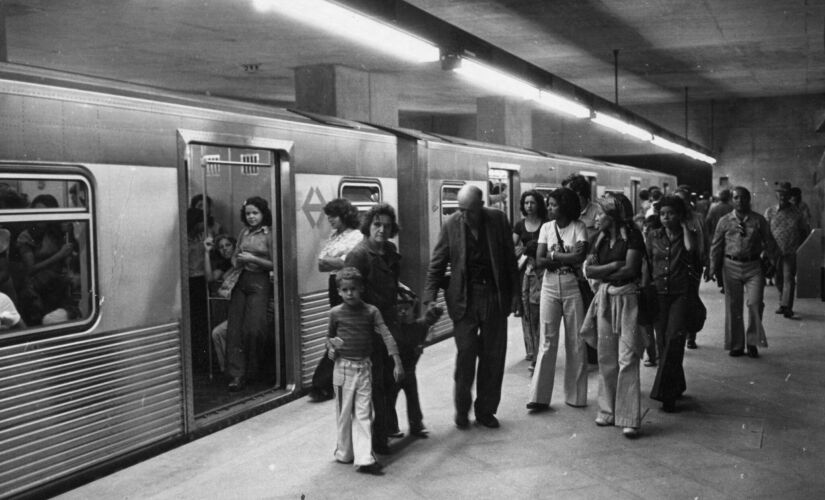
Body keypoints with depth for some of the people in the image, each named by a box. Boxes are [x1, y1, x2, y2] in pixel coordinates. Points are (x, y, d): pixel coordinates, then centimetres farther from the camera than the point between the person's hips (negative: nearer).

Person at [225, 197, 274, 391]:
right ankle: (236, 374, -3)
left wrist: (253, 259, -14)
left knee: (253, 329, -9)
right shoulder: (244, 232, 11)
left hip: (258, 282, -5)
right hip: (239, 281, 5)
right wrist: (237, 262, -2)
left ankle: (250, 372, 11)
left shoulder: (269, 234, -4)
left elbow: (274, 264, -5)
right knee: (234, 328, -4)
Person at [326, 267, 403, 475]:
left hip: (364, 367, 0)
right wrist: (331, 347, -11)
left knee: (363, 413, -1)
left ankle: (364, 458, -1)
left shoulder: (371, 311, -4)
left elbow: (386, 336, -10)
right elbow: (329, 336, 12)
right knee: (344, 413, 9)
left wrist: (397, 362, -18)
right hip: (343, 367, 0)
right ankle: (344, 453, 26)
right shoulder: (335, 313, -3)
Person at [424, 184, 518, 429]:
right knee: (466, 354, -5)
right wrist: (430, 297, -9)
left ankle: (486, 410, 20)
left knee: (494, 356, 6)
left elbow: (510, 259, 6)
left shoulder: (498, 220, -1)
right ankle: (461, 409, 13)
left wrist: (514, 293, 5)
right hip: (464, 298, -2)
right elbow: (437, 265, 0)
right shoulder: (451, 225, -4)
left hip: (495, 297, 2)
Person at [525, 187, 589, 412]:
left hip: (573, 288, -2)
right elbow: (539, 261, -3)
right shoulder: (546, 228, 5)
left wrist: (554, 255, -9)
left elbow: (580, 257, -17)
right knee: (547, 342, 0)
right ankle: (539, 396, 2)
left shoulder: (579, 227, -4)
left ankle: (575, 395, 17)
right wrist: (567, 256, -11)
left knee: (576, 342, 5)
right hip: (550, 288, 2)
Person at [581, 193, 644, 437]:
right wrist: (614, 266, -9)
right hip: (605, 298, 6)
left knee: (627, 358, -8)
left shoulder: (632, 235, -4)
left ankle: (629, 418, -8)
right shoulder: (602, 238, 13)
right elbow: (589, 270, 4)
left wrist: (603, 274, -1)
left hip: (627, 297, -6)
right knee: (606, 357, 7)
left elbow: (630, 269, -13)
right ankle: (608, 411, 16)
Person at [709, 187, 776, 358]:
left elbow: (769, 244, 9)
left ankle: (752, 342, 8)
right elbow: (716, 246, 10)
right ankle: (736, 345, 16)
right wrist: (715, 268, 9)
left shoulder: (759, 220, 4)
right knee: (733, 307, 5)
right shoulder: (725, 221, 5)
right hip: (731, 266, 1)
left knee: (755, 303, -9)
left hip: (754, 266, -1)